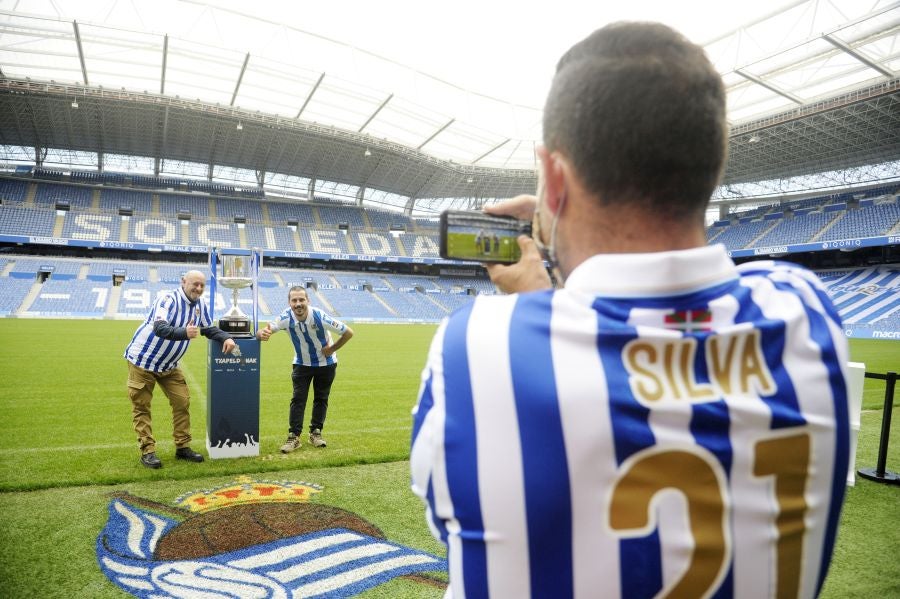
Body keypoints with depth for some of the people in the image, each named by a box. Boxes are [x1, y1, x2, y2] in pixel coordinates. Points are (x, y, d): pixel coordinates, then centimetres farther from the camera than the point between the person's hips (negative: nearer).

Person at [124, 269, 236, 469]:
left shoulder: (201, 305, -3)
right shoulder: (168, 300, -24)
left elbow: (210, 329, 7)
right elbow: (159, 328, -38)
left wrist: (226, 338, -14)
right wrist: (184, 332, -57)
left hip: (168, 366, 6)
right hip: (142, 359, -6)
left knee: (182, 402, 2)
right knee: (142, 406, -1)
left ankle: (182, 447, 12)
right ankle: (147, 451, 8)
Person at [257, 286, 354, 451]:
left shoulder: (320, 317, -31)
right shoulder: (286, 317, -24)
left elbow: (348, 332, -23)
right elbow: (266, 330, -30)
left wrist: (332, 349, -17)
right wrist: (262, 334, -54)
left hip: (326, 363, -1)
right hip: (301, 363, 1)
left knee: (321, 398, 8)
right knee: (298, 399, -5)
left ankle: (316, 433, 23)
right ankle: (294, 437, 1)